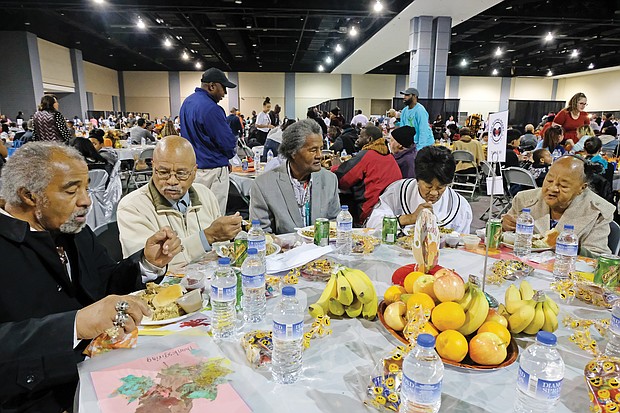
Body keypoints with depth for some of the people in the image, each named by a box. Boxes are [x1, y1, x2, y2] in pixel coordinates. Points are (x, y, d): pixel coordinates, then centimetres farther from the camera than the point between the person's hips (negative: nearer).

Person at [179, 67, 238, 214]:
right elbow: (229, 143, -18)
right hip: (212, 170, -9)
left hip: (192, 166, 9)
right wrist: (230, 153, 4)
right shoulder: (211, 109, -20)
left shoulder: (187, 102, 10)